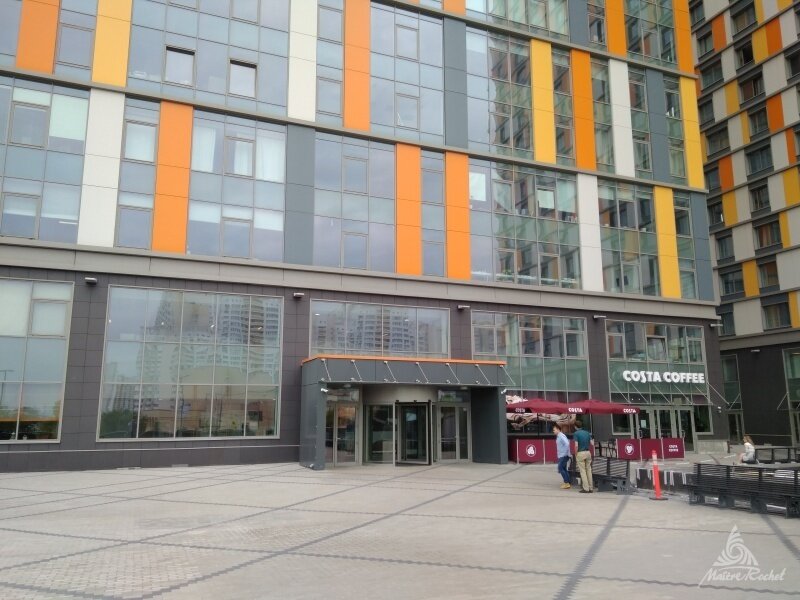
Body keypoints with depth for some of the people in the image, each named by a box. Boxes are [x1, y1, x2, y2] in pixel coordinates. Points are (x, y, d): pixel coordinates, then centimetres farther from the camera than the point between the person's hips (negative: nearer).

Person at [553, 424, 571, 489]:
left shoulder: (561, 436, -15)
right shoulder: (558, 436, 15)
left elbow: (567, 444, -28)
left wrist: (565, 453, -23)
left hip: (563, 456, -10)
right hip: (561, 456, 10)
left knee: (560, 468, -10)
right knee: (563, 469, 11)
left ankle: (566, 483, -8)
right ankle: (567, 483, 15)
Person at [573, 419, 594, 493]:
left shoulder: (576, 434, -7)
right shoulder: (587, 433, 10)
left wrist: (575, 454, -4)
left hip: (580, 453, -5)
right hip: (588, 452, 5)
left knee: (583, 471, -1)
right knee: (589, 470, 10)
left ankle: (586, 488, -2)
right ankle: (591, 488, 11)